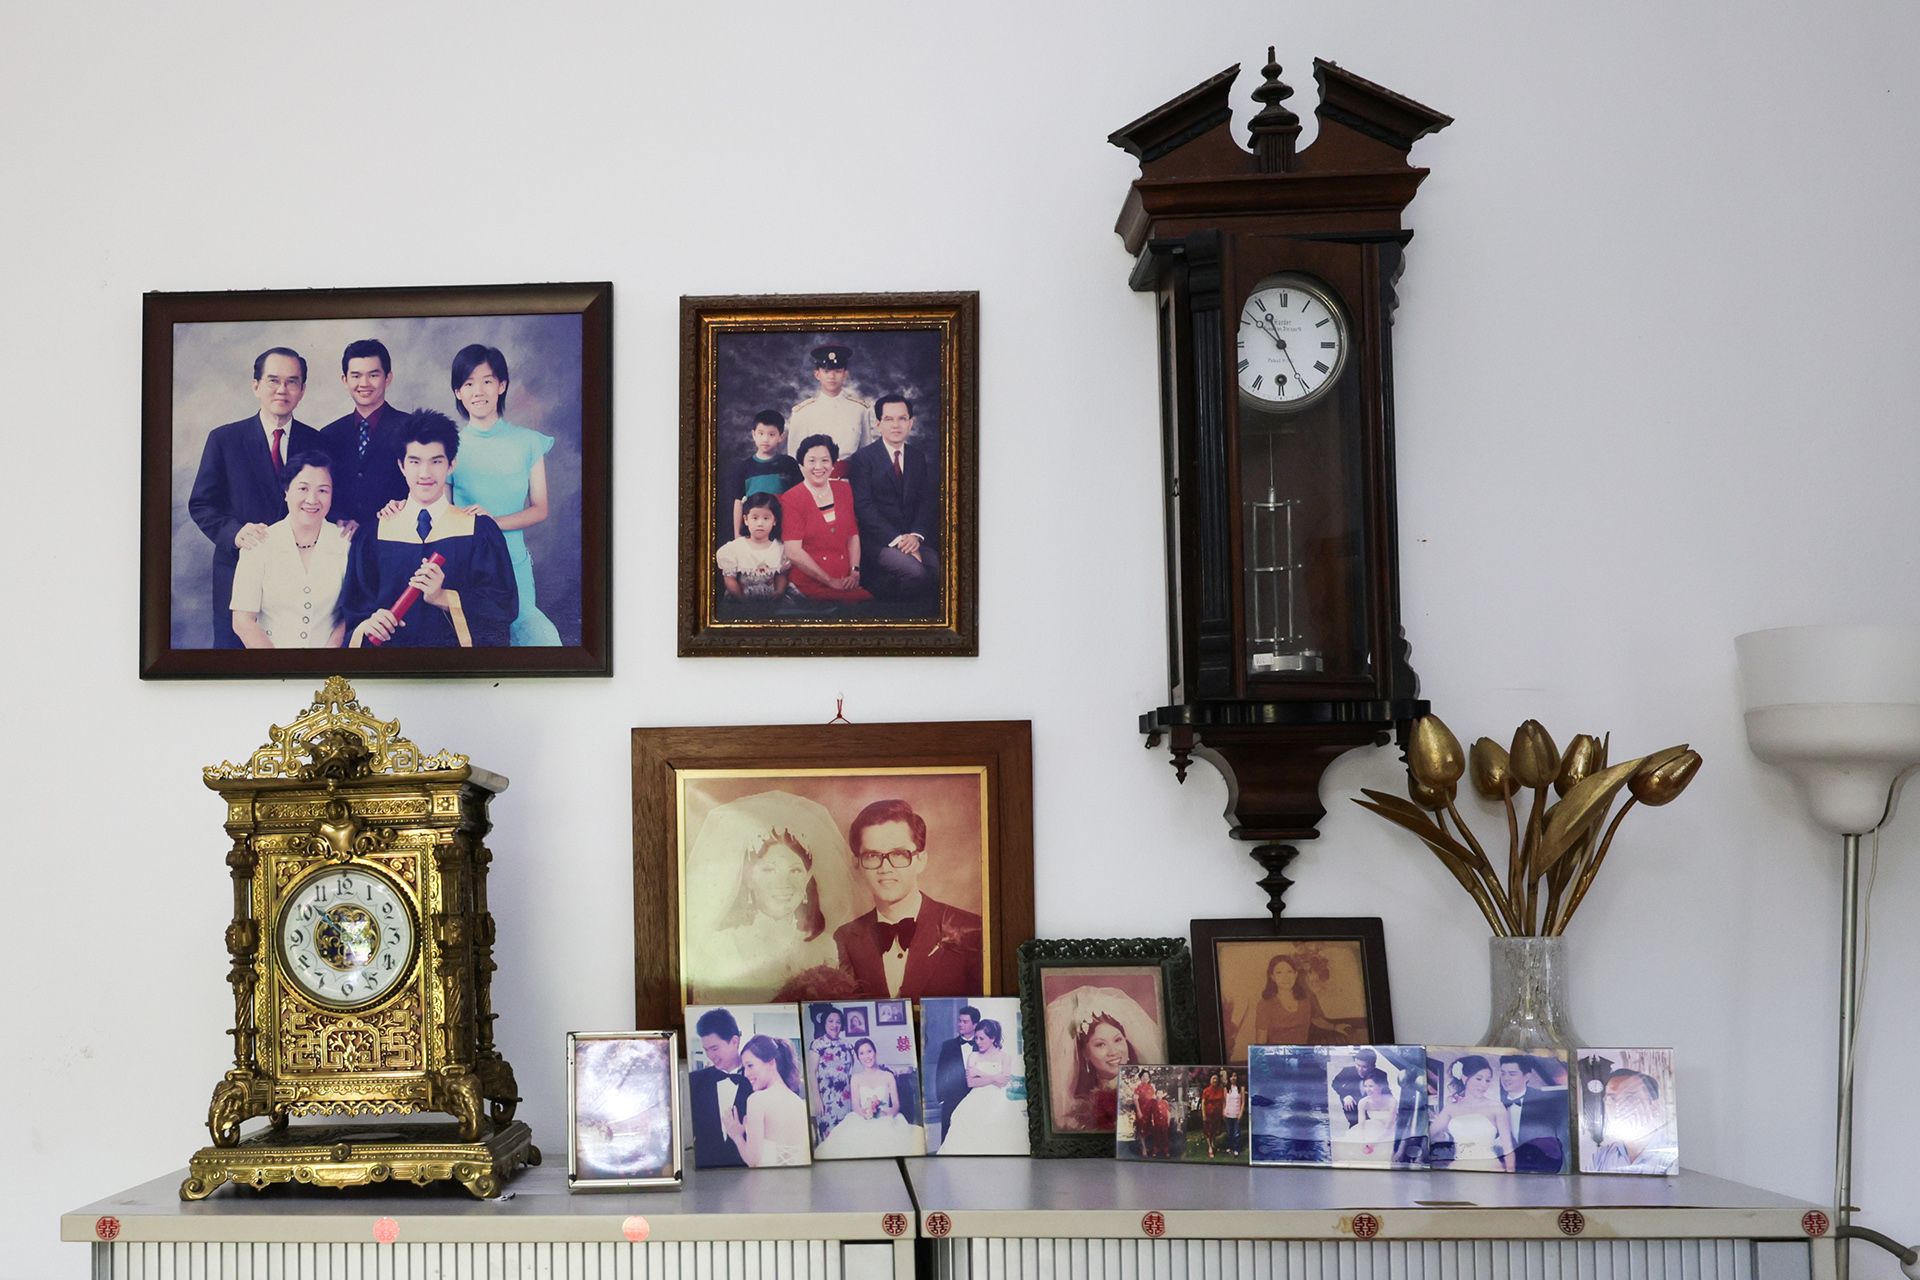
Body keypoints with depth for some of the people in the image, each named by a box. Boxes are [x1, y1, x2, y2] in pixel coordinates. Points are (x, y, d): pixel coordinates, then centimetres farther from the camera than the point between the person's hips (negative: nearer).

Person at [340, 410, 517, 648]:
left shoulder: (479, 529, 6)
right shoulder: (373, 533, 12)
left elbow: (504, 605, 1)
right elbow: (354, 606, 14)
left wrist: (443, 598, -11)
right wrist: (367, 624, -9)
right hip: (391, 643, 3)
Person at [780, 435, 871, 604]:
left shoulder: (844, 490, 15)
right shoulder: (790, 500, -1)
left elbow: (853, 535, 15)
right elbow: (793, 552, -8)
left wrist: (855, 572, -2)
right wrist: (831, 581, -10)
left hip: (845, 582, 5)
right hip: (810, 586, -5)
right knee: (862, 598, -29)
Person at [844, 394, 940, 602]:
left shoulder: (920, 458, 16)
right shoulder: (862, 459, 1)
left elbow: (928, 502, 9)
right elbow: (864, 507, -8)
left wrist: (916, 535, -10)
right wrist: (897, 538, -17)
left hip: (916, 539, 4)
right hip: (880, 541, -4)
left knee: (938, 569, -26)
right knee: (915, 571, -32)